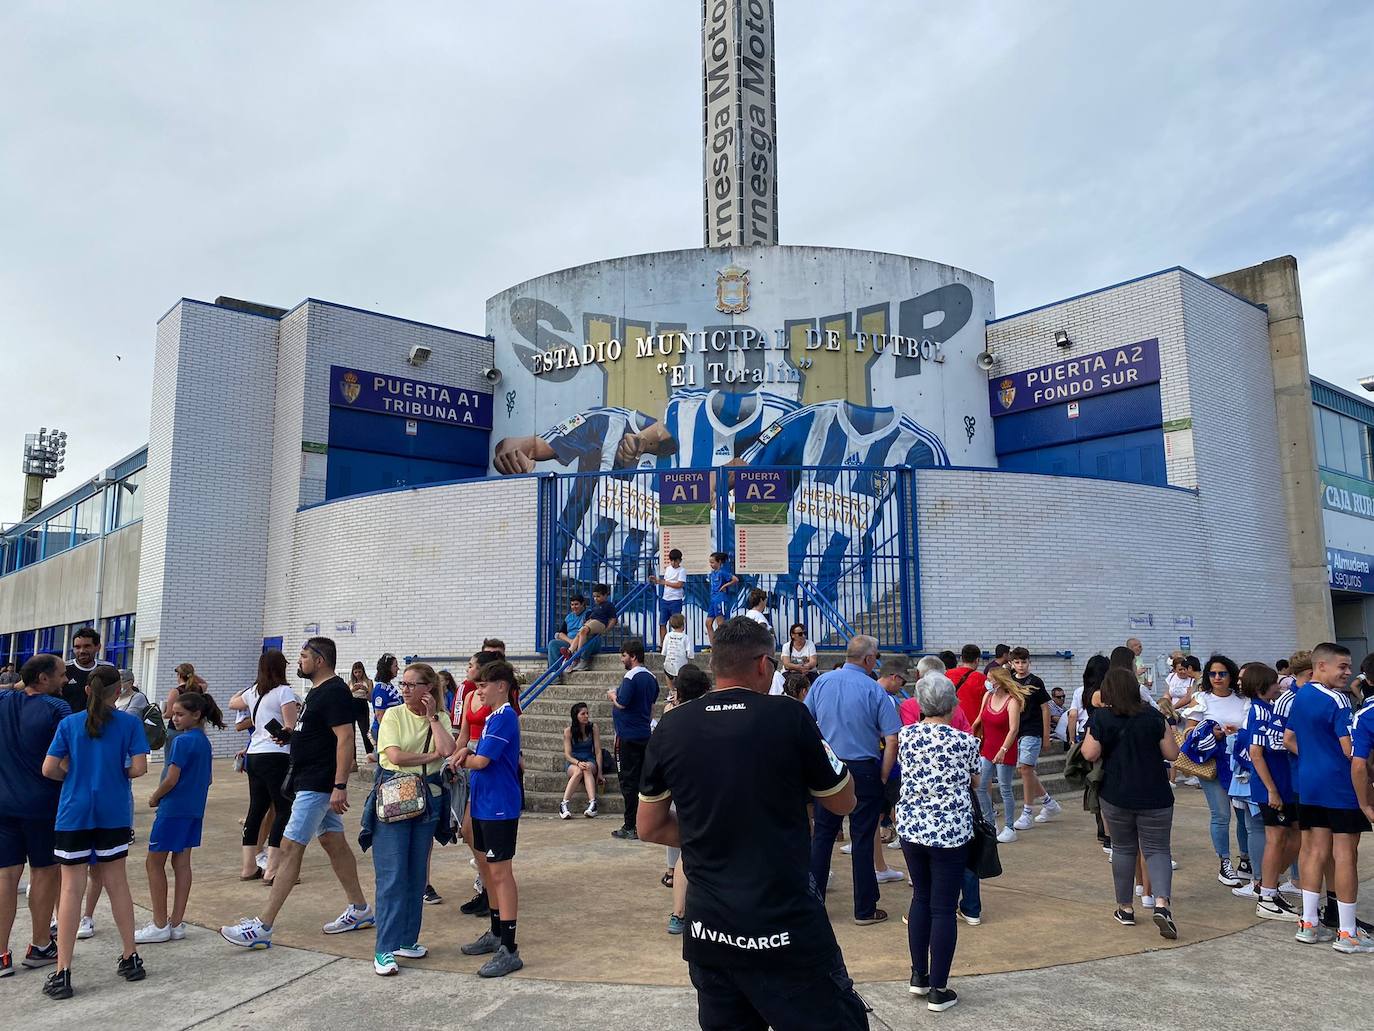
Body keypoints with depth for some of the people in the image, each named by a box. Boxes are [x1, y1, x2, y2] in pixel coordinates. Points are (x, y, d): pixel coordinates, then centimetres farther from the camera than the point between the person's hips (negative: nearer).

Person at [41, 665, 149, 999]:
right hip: (114, 813, 0)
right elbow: (138, 768, -10)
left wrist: (73, 776, 14)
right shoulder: (130, 723, -4)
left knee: (71, 889, 4)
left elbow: (49, 769, -6)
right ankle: (130, 958, 21)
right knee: (116, 882, 13)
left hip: (74, 813, 0)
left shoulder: (69, 723, -1)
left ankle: (62, 973, 4)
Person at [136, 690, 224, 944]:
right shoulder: (204, 741, 10)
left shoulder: (183, 741, -17)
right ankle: (176, 924, 14)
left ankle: (160, 926, 6)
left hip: (173, 809, -8)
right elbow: (208, 780, 16)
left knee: (154, 863, 3)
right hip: (194, 810, 8)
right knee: (181, 863, 10)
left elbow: (171, 779, -17)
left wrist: (154, 798, -2)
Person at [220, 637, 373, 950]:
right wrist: (292, 735, 7)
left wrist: (339, 786, -28)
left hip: (317, 784, -11)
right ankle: (360, 910, 24)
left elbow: (345, 738, -24)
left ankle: (262, 927, -3)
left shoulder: (334, 692, -18)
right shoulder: (319, 690, 15)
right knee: (334, 842, 14)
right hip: (312, 781, 11)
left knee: (290, 848, -8)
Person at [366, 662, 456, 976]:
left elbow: (448, 750, -13)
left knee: (417, 874, 10)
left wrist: (432, 716, -8)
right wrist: (431, 756, -8)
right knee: (392, 875, -5)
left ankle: (406, 939, 22)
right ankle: (384, 950, 0)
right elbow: (394, 755, -14)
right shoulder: (394, 715, -2)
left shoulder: (440, 718, 6)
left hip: (427, 799, 4)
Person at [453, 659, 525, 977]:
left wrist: (462, 759, -2)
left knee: (500, 872, -6)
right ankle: (496, 934, 33)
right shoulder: (492, 717, 14)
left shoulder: (504, 717, -17)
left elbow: (481, 761, -21)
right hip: (484, 804, 10)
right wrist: (467, 752, -5)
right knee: (486, 867, 18)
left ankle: (509, 950, -1)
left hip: (500, 807, -10)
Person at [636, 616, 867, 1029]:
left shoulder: (671, 727, -1)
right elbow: (843, 802, 3)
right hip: (787, 929, -4)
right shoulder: (789, 717, -11)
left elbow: (650, 827, 9)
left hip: (708, 929, 4)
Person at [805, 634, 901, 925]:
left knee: (822, 835, 13)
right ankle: (865, 909, 16)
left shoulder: (822, 681, -1)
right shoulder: (874, 690, -10)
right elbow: (892, 740, -13)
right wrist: (883, 777, -3)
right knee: (862, 839, 6)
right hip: (863, 771, -3)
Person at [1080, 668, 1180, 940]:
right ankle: (1162, 904, -14)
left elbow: (1090, 754, -7)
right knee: (1157, 849, 7)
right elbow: (1172, 754, -2)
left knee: (1123, 849, 15)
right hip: (1154, 796, 0)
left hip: (1116, 797, 0)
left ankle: (1126, 908, 21)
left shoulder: (1101, 718, -8)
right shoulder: (1152, 716, -5)